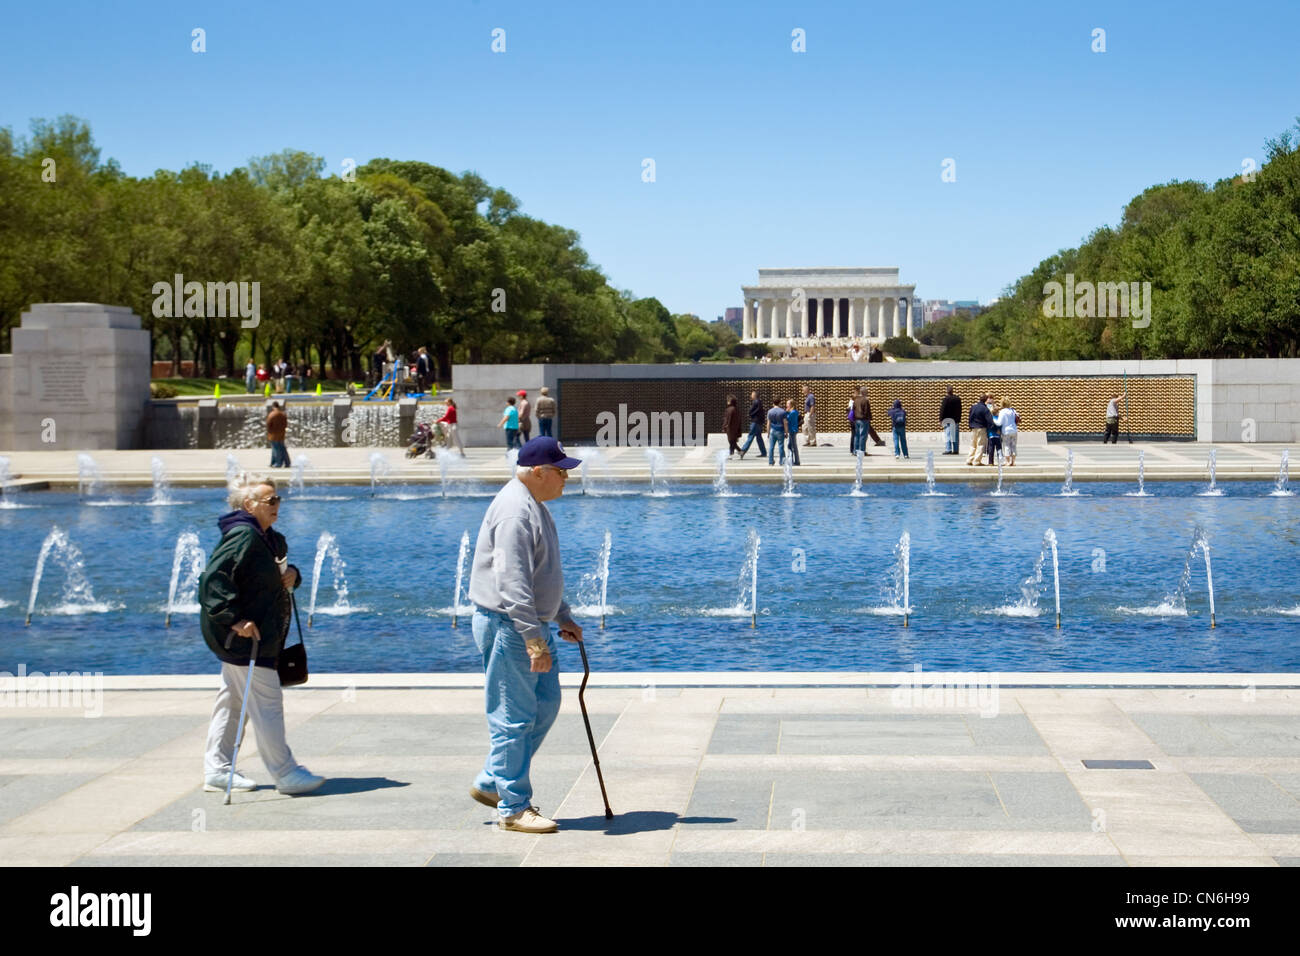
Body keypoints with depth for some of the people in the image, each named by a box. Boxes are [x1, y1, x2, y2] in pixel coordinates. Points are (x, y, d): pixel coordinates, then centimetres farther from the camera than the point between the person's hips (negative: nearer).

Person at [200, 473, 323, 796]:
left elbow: (280, 570, 28)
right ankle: (286, 774, -1)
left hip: (262, 634, 10)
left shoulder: (271, 539, 12)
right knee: (267, 701, -6)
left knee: (232, 701, 15)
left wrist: (292, 574, 4)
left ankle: (217, 770, 23)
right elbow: (213, 578, -26)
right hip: (243, 637, -10)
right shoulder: (242, 537, -19)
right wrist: (234, 619, -29)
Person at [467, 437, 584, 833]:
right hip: (507, 626, -11)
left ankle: (491, 782, 24)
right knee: (513, 717, -4)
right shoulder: (515, 511, -20)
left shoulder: (534, 505, 14)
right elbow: (513, 583, -27)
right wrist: (534, 641, -29)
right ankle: (513, 807, 4)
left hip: (531, 624, 11)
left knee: (545, 705, 14)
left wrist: (563, 619, 24)